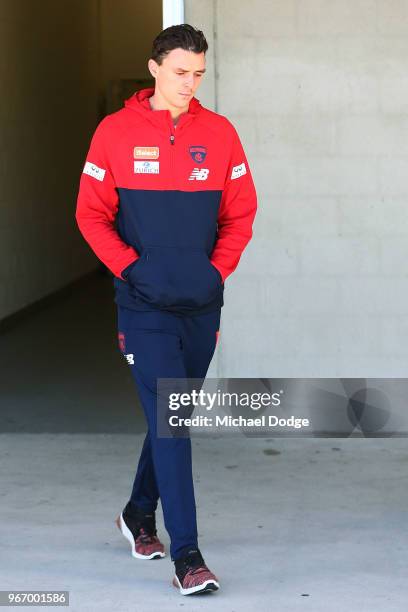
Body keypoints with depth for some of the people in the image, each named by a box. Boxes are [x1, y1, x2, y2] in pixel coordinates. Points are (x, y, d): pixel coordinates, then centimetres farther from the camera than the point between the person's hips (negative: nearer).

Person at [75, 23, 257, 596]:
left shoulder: (219, 133, 3)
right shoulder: (116, 132, -3)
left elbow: (240, 212, 7)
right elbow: (92, 214, -1)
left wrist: (217, 270, -5)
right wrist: (131, 267, -11)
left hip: (202, 304, 3)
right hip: (144, 306, -3)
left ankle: (140, 514, 37)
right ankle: (186, 554, -8)